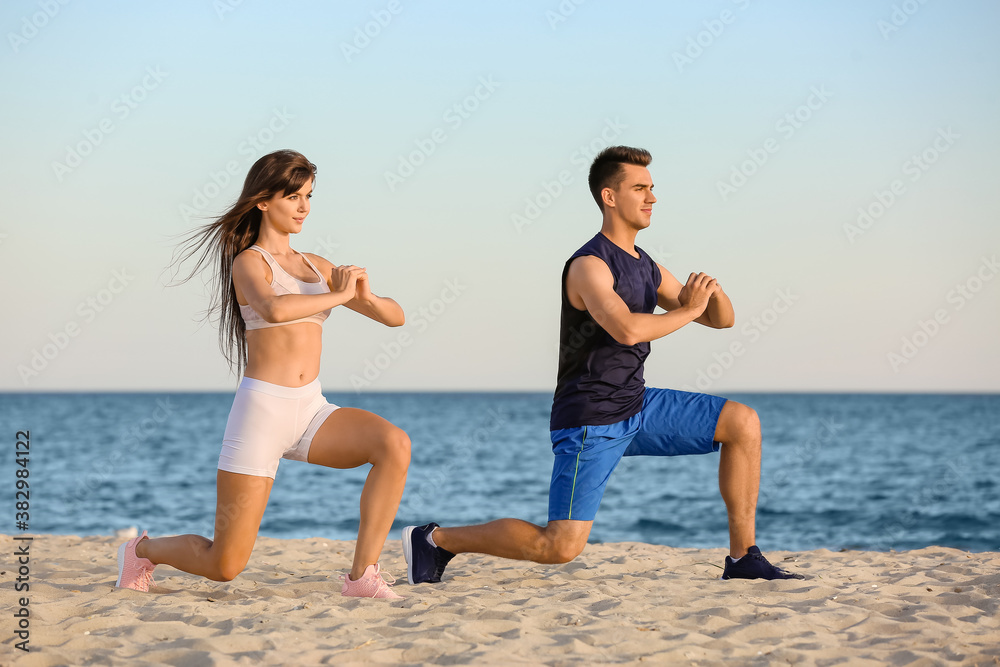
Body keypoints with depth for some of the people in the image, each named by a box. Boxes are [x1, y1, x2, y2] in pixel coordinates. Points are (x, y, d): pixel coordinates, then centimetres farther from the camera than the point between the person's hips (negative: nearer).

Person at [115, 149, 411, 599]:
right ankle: (144, 550, 28)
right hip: (261, 412, -6)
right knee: (225, 566, -5)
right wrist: (339, 295, -18)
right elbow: (273, 309, -31)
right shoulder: (248, 263, -6)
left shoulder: (315, 267, 13)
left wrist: (366, 295, -12)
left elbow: (395, 316, 10)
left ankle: (363, 575, -15)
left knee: (394, 444, -24)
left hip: (311, 411, 6)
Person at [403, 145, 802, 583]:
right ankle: (434, 540, 2)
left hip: (635, 407, 8)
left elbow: (721, 319, 15)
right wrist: (689, 310, -20)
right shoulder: (589, 265, -16)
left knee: (743, 423, 0)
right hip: (591, 423, -8)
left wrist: (712, 290, -9)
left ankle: (743, 556, 5)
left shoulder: (646, 267, 11)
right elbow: (626, 330, -35)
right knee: (562, 546, -15)